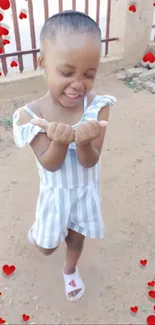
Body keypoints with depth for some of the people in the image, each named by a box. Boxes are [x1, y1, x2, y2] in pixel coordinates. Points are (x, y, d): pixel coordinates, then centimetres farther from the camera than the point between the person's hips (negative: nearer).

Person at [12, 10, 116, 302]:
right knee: (47, 247, 19)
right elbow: (50, 164, -22)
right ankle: (37, 228, 56)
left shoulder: (97, 108, -21)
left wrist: (83, 142, -44)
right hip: (55, 193, 0)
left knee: (76, 238, 23)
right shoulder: (31, 114, -22)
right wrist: (61, 141, -43)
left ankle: (70, 270, 57)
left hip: (86, 191, 1)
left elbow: (89, 161, -22)